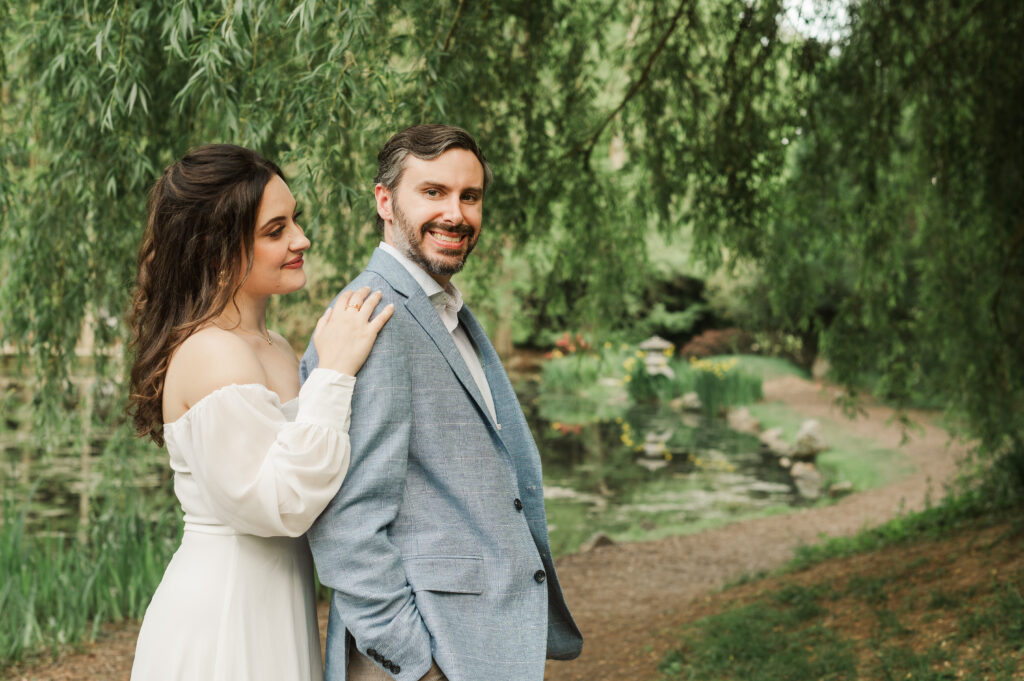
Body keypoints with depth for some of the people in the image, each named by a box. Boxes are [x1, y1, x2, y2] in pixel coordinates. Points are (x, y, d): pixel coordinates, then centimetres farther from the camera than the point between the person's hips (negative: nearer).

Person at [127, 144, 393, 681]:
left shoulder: (273, 350, 10)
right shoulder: (213, 354, -19)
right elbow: (276, 505, -25)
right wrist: (333, 371, -23)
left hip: (268, 611, 9)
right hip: (223, 627, -9)